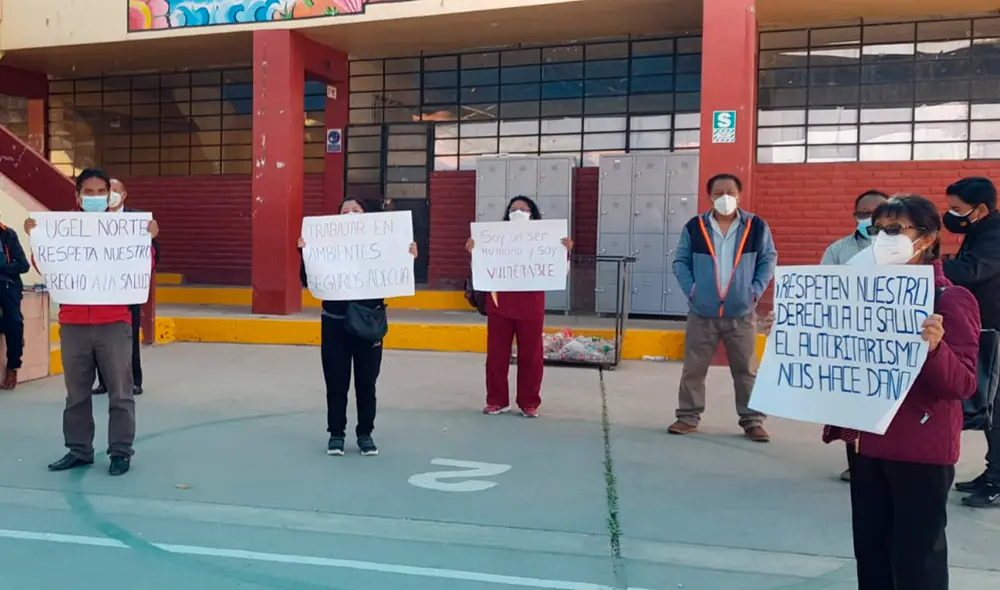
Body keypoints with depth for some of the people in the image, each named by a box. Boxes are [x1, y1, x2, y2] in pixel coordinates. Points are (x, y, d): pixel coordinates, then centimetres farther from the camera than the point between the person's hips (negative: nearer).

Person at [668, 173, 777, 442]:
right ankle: (688, 417, 17)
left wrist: (756, 290, -4)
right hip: (702, 313, 1)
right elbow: (681, 261, 5)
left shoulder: (756, 226, 1)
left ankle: (752, 420, 16)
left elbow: (768, 259, 6)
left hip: (741, 314, 0)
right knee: (693, 369, 6)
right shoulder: (695, 227, 1)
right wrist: (691, 289, -6)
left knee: (746, 370, 6)